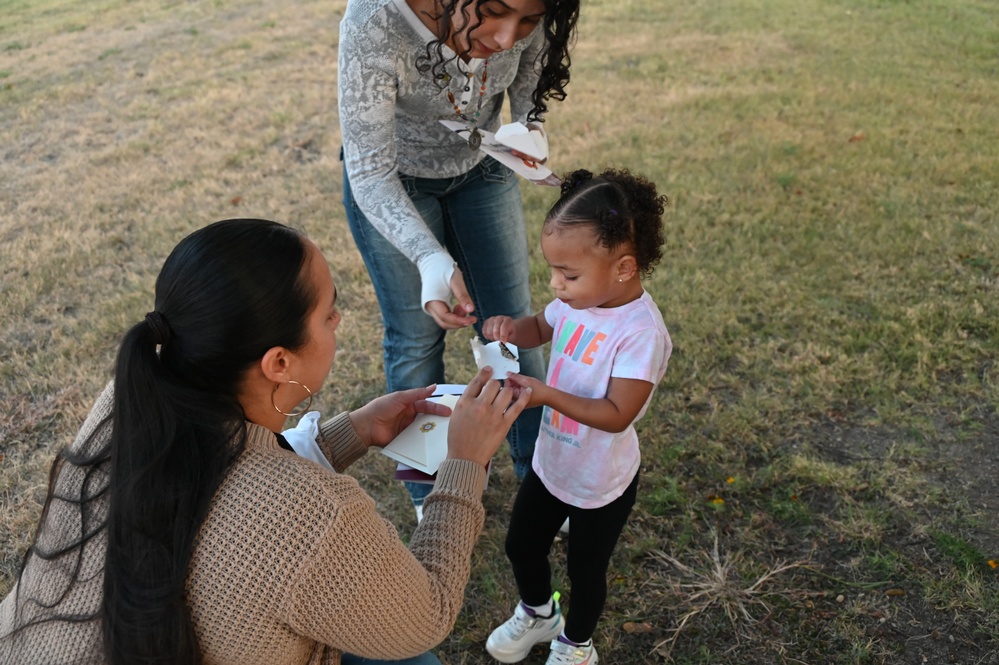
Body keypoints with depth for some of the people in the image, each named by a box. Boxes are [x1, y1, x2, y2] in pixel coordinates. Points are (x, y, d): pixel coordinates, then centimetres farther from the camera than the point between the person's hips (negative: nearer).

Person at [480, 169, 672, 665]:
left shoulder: (641, 333, -32)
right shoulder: (578, 299, -11)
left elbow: (616, 415, -31)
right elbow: (542, 328, 10)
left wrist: (546, 394, -38)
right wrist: (512, 328, -12)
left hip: (602, 483, -6)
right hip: (550, 462, 7)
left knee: (585, 569, 19)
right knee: (521, 546, 25)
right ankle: (537, 613, 55)